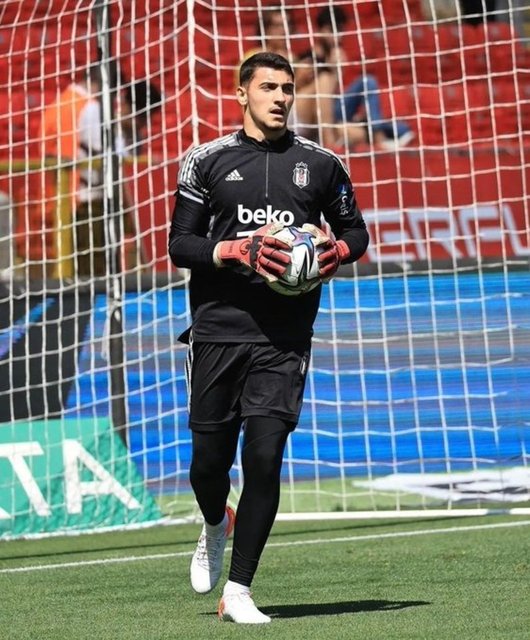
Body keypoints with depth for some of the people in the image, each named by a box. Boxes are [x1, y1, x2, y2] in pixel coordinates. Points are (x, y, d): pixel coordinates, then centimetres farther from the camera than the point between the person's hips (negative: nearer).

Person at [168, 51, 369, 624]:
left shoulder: (321, 164, 9)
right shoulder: (207, 160, 5)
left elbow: (355, 230, 20)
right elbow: (180, 245, 2)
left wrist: (338, 250, -3)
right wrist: (238, 250, -15)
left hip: (285, 337, 0)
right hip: (218, 329, 0)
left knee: (264, 457, -10)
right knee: (210, 458, 5)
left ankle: (237, 591, -1)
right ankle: (215, 528, 41)